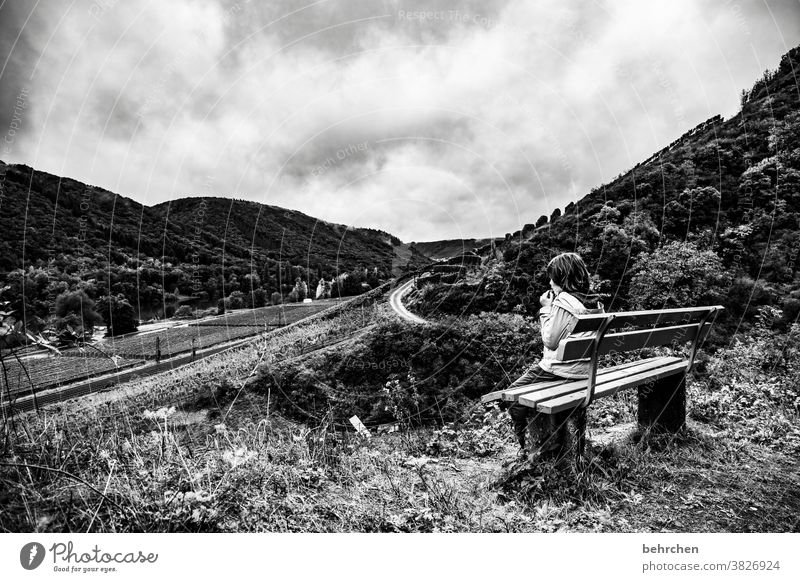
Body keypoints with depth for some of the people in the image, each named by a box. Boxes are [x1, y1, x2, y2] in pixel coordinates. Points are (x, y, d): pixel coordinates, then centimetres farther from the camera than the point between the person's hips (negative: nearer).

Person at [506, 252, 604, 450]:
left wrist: (546, 308, -9)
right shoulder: (595, 303, 4)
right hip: (585, 370, 8)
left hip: (559, 371, -8)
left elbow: (550, 341, -16)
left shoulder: (563, 302, -21)